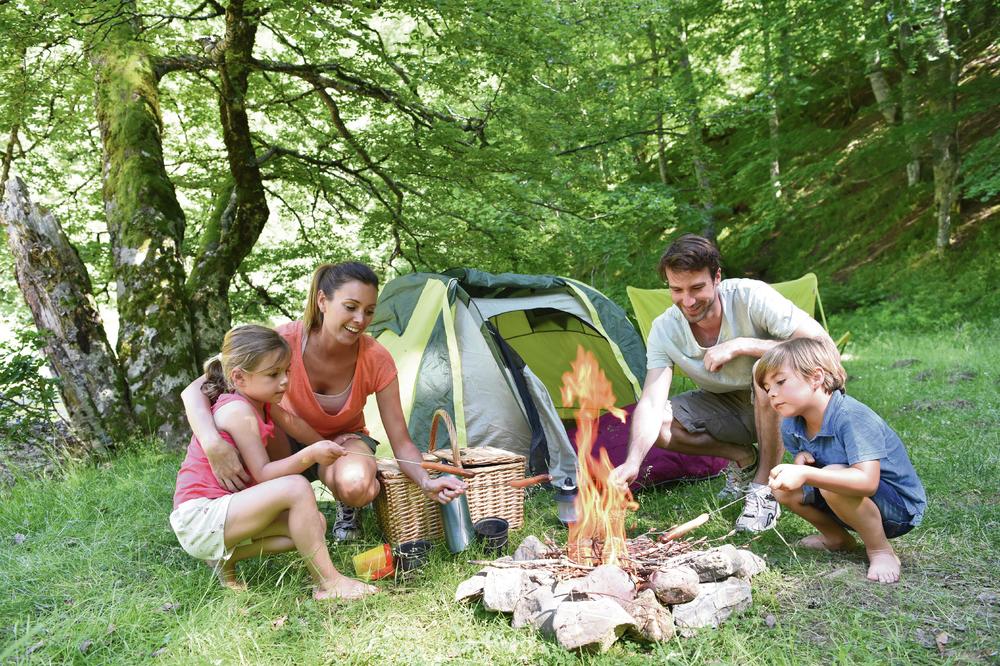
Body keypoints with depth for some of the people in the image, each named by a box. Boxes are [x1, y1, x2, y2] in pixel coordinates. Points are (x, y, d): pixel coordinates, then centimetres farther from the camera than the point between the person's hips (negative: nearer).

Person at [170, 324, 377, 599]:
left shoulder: (264, 407, 10)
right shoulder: (238, 411, -18)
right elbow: (262, 474, -21)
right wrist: (309, 455, -31)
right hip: (199, 516, -10)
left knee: (314, 524, -1)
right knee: (296, 487, -26)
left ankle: (226, 557, 4)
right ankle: (328, 583, -21)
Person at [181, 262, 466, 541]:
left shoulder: (376, 360, -25)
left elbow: (401, 443, -20)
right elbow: (195, 390, -33)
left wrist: (426, 482, -41)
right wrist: (215, 446, -52)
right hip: (288, 446, 1)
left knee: (357, 485, -39)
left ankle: (348, 509, 0)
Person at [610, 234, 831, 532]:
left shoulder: (751, 297, -26)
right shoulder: (664, 330, -18)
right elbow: (651, 403, -25)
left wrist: (741, 345, -34)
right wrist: (633, 462, -41)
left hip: (775, 406, -3)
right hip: (724, 407, 4)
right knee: (648, 423, -20)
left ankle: (764, 489, -20)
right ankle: (744, 459, 2)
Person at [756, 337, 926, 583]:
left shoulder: (852, 417, -29)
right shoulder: (791, 427, -5)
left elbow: (868, 482, -39)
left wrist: (805, 474, -47)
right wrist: (801, 460, -17)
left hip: (901, 509, -8)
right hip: (855, 503, 8)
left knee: (832, 482, -34)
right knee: (783, 487, -8)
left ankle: (881, 552, -11)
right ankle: (837, 537, 15)